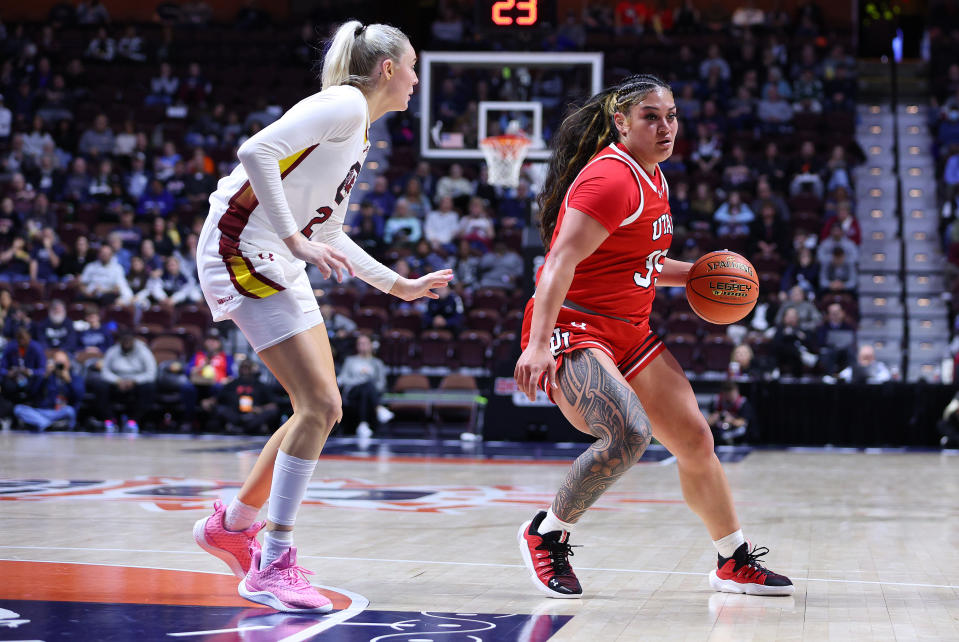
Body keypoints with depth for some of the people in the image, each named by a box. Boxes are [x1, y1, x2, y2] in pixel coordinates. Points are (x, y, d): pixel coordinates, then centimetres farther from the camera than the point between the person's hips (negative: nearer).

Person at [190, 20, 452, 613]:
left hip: (281, 265, 10)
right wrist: (296, 240, -25)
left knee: (322, 409, 11)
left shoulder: (359, 133, 19)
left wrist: (399, 285, 25)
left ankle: (232, 526, 26)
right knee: (320, 405, -15)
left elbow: (328, 236, 25)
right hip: (241, 250, -10)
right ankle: (273, 565, -8)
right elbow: (257, 150, -24)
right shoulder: (344, 104, -10)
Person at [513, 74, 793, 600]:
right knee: (630, 433, -32)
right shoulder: (611, 178, -18)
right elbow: (561, 262, -28)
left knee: (695, 440, 10)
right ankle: (546, 535, -9)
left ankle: (734, 563, 29)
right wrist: (537, 344, -38)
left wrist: (692, 274, 14)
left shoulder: (651, 178, 12)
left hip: (628, 335, 10)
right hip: (572, 329, -10)